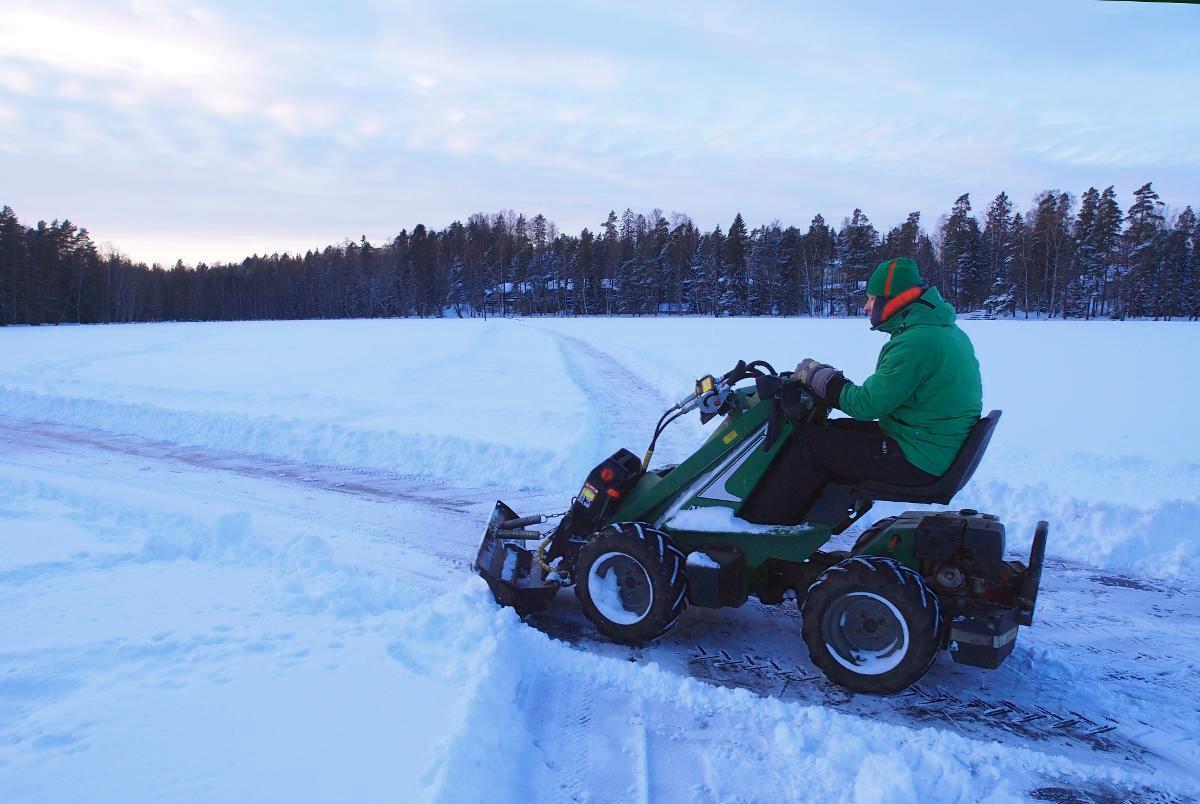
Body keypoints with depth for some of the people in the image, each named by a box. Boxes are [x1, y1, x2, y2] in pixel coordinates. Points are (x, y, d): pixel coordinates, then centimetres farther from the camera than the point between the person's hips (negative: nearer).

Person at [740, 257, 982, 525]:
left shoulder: (916, 342, -23)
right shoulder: (945, 329, 10)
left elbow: (866, 404, -21)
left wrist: (817, 376, -7)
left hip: (918, 460, -10)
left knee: (811, 443, -7)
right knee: (833, 429, 16)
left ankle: (761, 520, 5)